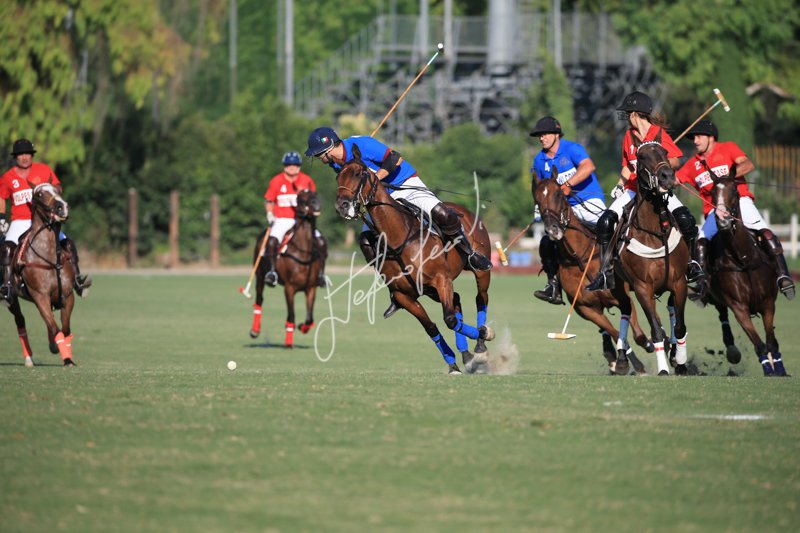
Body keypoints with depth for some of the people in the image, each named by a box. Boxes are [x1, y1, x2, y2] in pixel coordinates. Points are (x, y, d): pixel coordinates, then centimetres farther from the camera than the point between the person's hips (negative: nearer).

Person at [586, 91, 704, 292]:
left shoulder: (659, 134, -6)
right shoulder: (629, 136, 9)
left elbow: (676, 161, -5)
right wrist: (620, 184, 2)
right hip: (634, 190, 4)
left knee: (686, 220, -24)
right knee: (606, 221, -15)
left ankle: (691, 264, -3)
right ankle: (606, 272, -7)